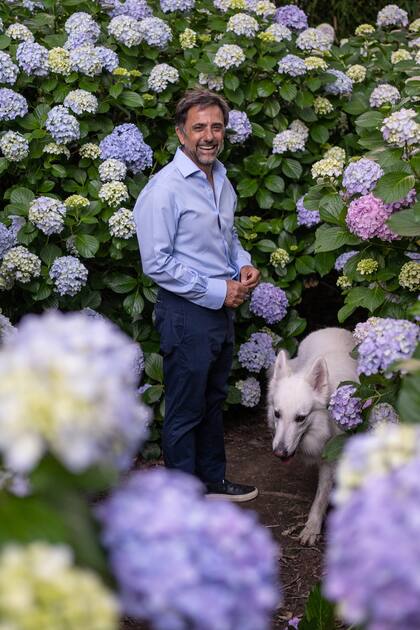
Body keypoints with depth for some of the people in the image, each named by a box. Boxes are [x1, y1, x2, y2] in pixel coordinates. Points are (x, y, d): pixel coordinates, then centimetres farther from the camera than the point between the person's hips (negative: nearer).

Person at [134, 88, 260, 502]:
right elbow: (157, 264, -20)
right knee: (185, 412, 4)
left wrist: (243, 266, 2)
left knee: (213, 401, 21)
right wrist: (216, 291, -18)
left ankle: (212, 481, 36)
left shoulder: (222, 180, 8)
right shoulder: (165, 188, -18)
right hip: (186, 312, -8)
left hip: (222, 308, 8)